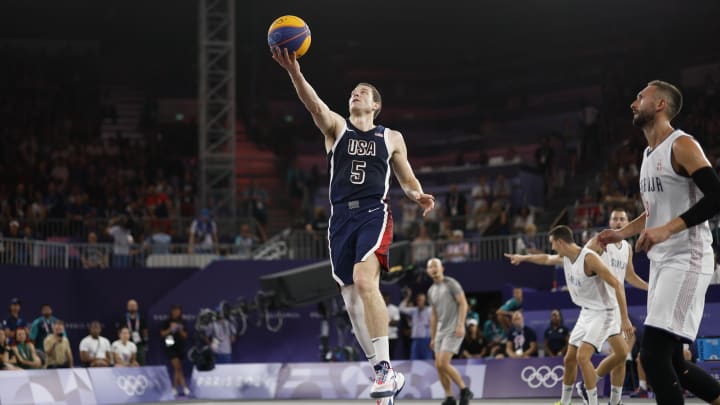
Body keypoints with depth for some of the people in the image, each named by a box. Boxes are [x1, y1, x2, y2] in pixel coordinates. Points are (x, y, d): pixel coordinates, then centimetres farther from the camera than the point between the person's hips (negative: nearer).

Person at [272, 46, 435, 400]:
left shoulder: (392, 138, 13)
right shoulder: (335, 127, 12)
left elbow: (407, 179, 21)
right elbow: (314, 105, -8)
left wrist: (419, 196, -3)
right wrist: (293, 71, -28)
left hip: (374, 214, -3)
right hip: (341, 218, 3)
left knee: (364, 281, -26)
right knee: (352, 301, 2)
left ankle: (385, 367, -26)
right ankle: (386, 375, 10)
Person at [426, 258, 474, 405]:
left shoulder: (451, 284, -5)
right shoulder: (431, 291, 16)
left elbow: (463, 304, -10)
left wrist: (461, 325, -20)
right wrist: (432, 337, 18)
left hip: (454, 331, -7)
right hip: (440, 331, 7)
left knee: (443, 363, -17)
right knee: (438, 365, -1)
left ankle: (464, 391, -3)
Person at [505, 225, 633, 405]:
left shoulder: (589, 258, -25)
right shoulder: (565, 257, 2)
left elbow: (617, 285, -25)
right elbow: (547, 259, 28)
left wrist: (624, 319, -27)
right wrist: (523, 258, 40)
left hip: (601, 313, -9)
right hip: (586, 313, 9)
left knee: (582, 357, -20)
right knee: (570, 359, 12)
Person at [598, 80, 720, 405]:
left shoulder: (682, 145, -11)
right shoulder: (649, 154, 18)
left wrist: (667, 230, -27)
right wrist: (622, 233, 19)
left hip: (686, 261, -10)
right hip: (662, 262, 10)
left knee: (653, 356, -17)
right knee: (671, 362, 10)